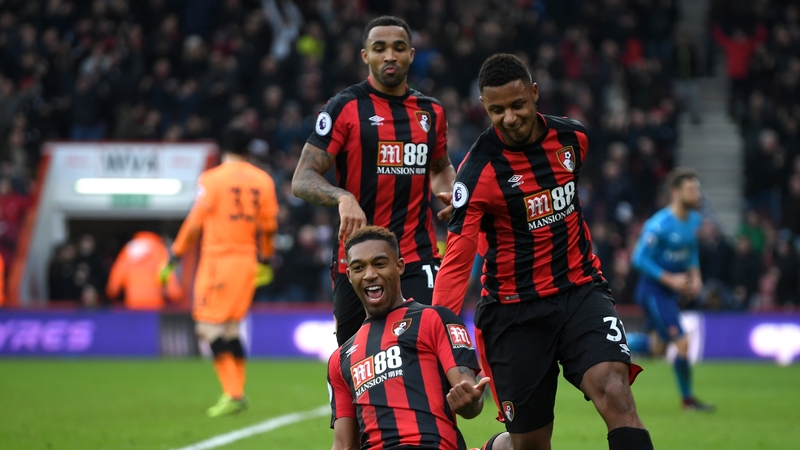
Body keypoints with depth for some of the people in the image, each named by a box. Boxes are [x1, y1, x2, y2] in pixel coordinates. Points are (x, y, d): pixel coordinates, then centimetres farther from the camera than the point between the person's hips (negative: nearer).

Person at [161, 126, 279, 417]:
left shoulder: (211, 180, -7)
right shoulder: (262, 181, 7)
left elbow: (194, 223, -9)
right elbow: (269, 226, 11)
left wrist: (175, 257, -2)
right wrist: (265, 257, 26)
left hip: (218, 259, -5)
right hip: (248, 260, 5)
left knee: (210, 328, -4)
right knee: (231, 328, 15)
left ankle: (233, 394, -14)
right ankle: (236, 392, 12)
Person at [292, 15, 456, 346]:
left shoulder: (431, 111, 12)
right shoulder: (344, 108, -3)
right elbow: (302, 179, -8)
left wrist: (448, 193, 8)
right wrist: (343, 198, -29)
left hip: (419, 257, 2)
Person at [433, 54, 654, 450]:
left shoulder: (572, 137, 0)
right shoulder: (479, 170, -15)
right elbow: (457, 259, -20)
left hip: (581, 291, 3)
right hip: (515, 309, -3)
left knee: (615, 393, -23)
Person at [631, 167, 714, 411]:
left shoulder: (695, 219, 4)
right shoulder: (659, 225, -22)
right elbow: (639, 259, -20)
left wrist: (695, 276, 3)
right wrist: (670, 280, -22)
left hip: (672, 290, 9)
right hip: (653, 290, -9)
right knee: (682, 343, -10)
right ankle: (688, 399, 3)